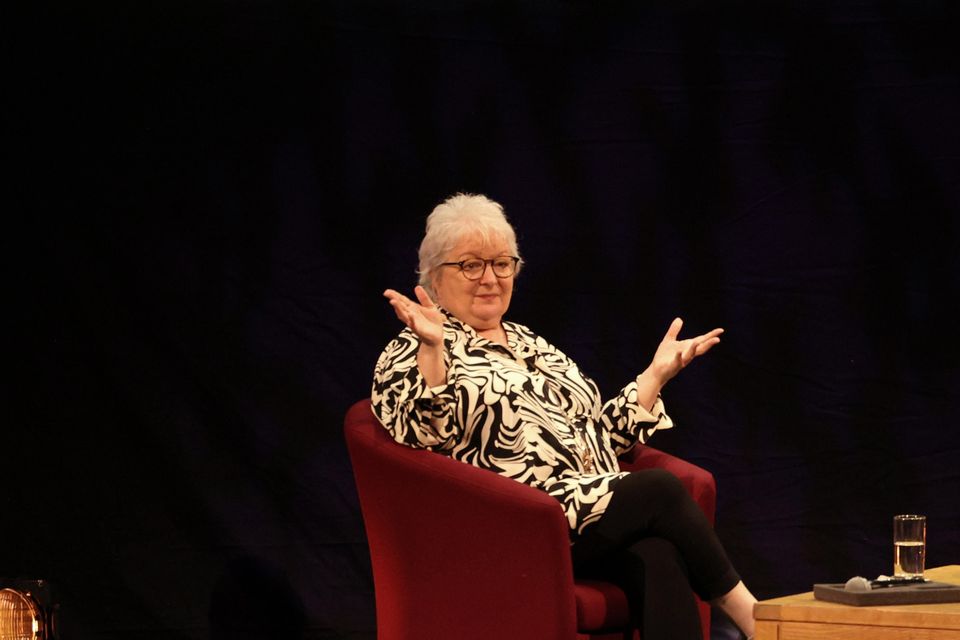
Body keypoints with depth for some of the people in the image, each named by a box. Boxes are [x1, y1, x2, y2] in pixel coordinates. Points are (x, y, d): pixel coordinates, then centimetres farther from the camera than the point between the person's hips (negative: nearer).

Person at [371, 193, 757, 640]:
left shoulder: (532, 346, 27)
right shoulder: (413, 353, 5)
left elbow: (600, 435, 27)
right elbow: (420, 432, -15)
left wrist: (657, 373, 20)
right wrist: (432, 348, -27)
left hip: (594, 511, 6)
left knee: (657, 557, -29)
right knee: (660, 490, -23)